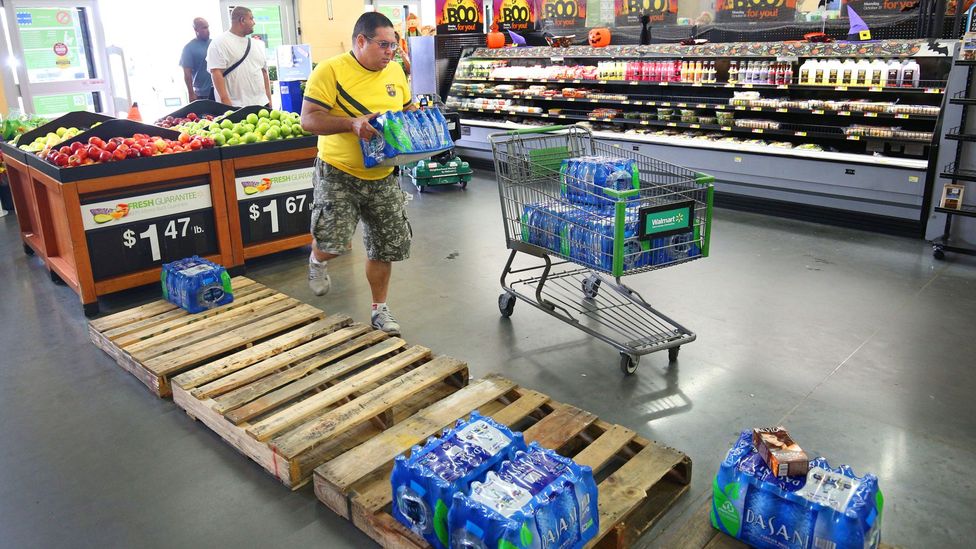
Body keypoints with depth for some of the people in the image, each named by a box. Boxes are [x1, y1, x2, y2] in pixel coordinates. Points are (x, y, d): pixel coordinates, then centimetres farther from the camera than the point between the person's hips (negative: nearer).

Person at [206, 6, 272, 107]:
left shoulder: (257, 44, 18)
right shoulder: (220, 43, -3)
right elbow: (216, 73, -11)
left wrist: (269, 100, 13)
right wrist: (225, 100, -21)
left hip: (261, 104, 6)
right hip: (235, 106, -6)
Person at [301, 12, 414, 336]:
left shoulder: (395, 72, 7)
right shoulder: (330, 71, -11)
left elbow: (407, 109, 22)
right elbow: (308, 120, -16)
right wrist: (352, 123, -29)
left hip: (382, 178, 5)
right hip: (338, 175, -5)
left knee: (385, 248, 9)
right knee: (334, 243, -15)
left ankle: (380, 309, 28)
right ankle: (318, 260, 24)